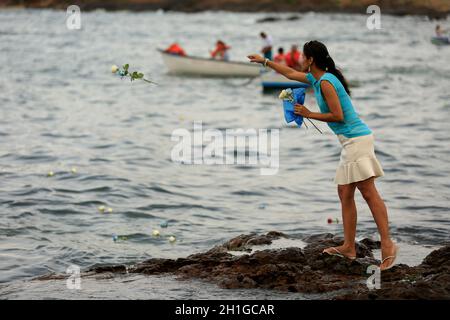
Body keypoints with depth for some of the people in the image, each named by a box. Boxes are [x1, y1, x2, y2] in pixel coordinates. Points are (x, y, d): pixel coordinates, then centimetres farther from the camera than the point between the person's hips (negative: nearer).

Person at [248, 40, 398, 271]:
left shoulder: (326, 82, -13)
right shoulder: (315, 78, 16)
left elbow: (338, 116, -17)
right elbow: (290, 73, 33)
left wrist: (309, 114, -7)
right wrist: (265, 62, 40)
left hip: (356, 139, -10)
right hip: (350, 142, 10)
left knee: (369, 193, -15)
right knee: (345, 194, 9)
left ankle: (387, 244, -19)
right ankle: (349, 247, 11)